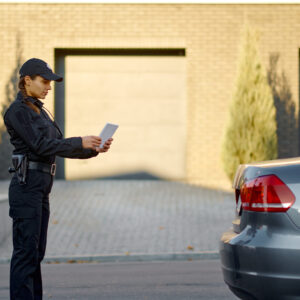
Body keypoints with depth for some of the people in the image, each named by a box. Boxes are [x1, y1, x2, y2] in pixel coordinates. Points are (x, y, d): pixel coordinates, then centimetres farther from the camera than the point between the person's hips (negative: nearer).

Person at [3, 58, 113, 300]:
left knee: (36, 253, 10)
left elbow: (60, 147, 18)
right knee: (26, 251, -7)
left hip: (41, 190, 9)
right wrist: (80, 143, -15)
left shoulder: (40, 112, 19)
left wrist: (94, 150, 5)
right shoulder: (17, 111, -9)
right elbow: (40, 145, -17)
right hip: (26, 186, -9)